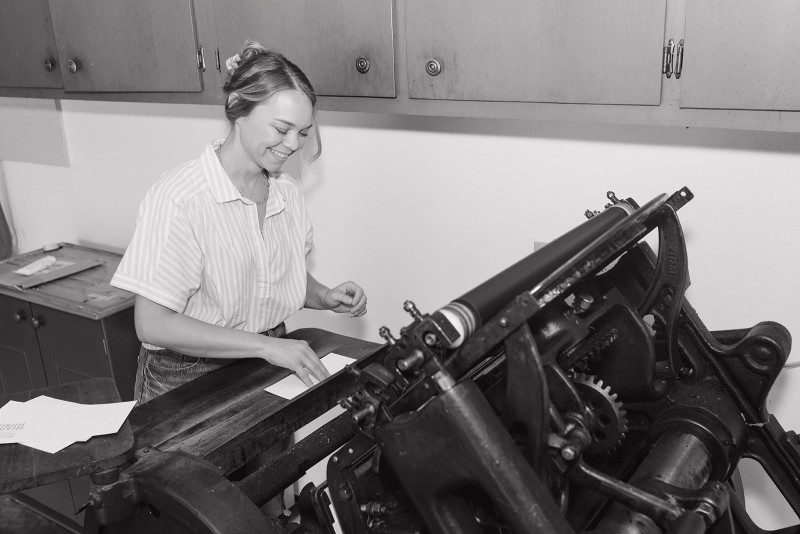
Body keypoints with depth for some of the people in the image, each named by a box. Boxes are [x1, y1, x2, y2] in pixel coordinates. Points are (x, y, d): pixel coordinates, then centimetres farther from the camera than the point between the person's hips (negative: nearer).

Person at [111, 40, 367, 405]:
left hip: (269, 370, 5)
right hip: (188, 383, -5)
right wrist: (265, 345, -25)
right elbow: (152, 325, -20)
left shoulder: (286, 192, 4)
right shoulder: (177, 198, -18)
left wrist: (326, 298, -4)